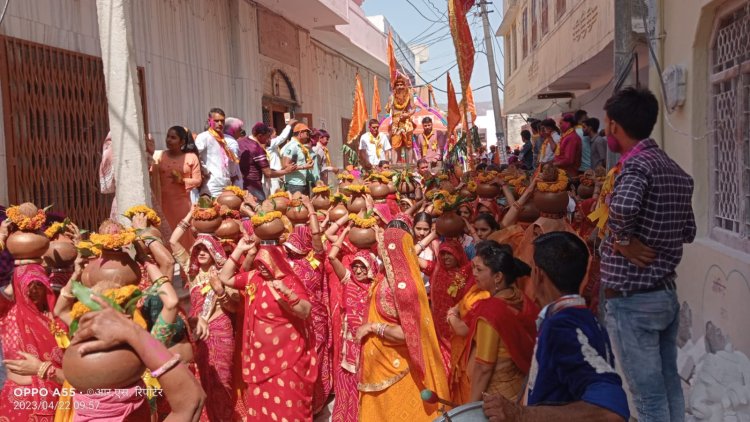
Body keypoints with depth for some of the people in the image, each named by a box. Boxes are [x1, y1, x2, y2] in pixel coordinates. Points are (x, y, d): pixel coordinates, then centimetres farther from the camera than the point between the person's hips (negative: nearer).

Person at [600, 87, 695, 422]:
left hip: (631, 300, -9)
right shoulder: (675, 170, 8)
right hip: (666, 293, 9)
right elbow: (688, 231, 16)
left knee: (648, 395, 2)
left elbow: (623, 208, -41)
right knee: (668, 384, 19)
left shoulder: (637, 164, -19)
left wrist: (623, 241, -23)